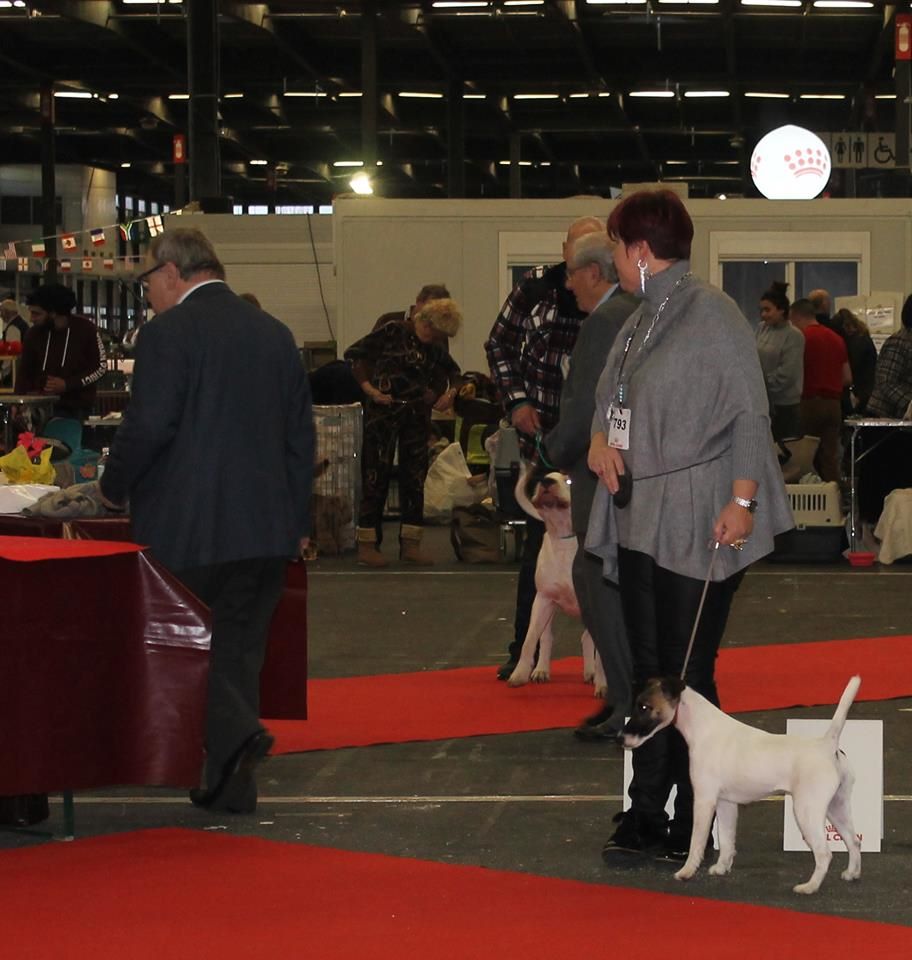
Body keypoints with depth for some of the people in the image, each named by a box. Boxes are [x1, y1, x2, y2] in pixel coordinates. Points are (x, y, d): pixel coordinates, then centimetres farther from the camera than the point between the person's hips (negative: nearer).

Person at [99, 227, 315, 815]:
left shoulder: (170, 332, -10)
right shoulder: (275, 333, 11)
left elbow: (148, 427, -16)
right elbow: (301, 432, 13)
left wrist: (115, 487, 1)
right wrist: (298, 522, 19)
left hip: (188, 525, -6)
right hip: (266, 526, 6)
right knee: (238, 650, 13)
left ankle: (235, 732, -15)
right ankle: (231, 784, 15)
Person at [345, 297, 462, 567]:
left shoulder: (434, 347, 9)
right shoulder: (393, 332, -9)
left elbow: (452, 370, 26)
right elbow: (354, 353, -9)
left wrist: (450, 391, 5)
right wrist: (368, 387, -16)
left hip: (417, 415, 6)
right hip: (383, 411, -6)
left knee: (415, 477, 7)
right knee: (376, 474, -4)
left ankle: (410, 544, 13)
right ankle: (367, 544, -1)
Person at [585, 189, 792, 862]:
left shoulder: (711, 315, -10)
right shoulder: (640, 323, 15)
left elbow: (750, 414, -12)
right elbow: (610, 396, 22)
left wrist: (743, 500, -18)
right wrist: (600, 439, 0)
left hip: (698, 527, -8)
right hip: (639, 522, 8)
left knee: (688, 676, -5)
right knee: (649, 673, 11)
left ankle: (694, 827, 2)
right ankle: (647, 817, 17)